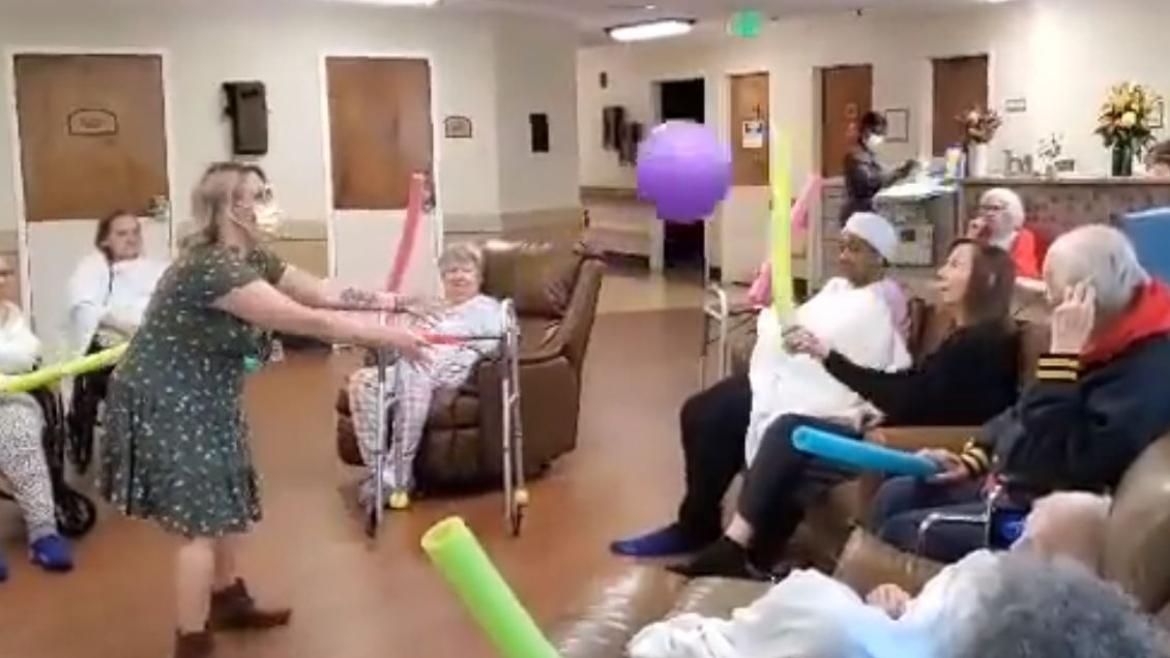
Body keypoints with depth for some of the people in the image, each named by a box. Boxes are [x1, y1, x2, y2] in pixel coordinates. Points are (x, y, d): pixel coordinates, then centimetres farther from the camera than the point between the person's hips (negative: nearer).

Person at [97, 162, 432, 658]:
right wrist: (389, 338, -25)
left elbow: (325, 294, 4)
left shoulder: (252, 259, 3)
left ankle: (227, 602, 39)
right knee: (204, 521, -5)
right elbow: (308, 321, -30)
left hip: (203, 402, 10)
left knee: (227, 504, 20)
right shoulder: (211, 268, -28)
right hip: (166, 405, -10)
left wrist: (395, 301, -4)